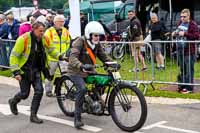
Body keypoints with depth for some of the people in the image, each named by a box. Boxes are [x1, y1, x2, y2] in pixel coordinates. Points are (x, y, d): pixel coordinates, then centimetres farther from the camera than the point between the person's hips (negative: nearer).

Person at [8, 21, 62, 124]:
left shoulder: (43, 39, -3)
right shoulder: (23, 39, -20)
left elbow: (51, 50, 14)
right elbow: (14, 56, -17)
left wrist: (59, 56, -5)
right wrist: (16, 72, -22)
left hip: (36, 70, 5)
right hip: (24, 70, -5)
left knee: (39, 91, -7)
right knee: (25, 94, 3)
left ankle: (33, 115, 5)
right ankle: (13, 102, 38)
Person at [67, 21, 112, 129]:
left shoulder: (97, 44, 2)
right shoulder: (80, 42, -19)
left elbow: (103, 56, 5)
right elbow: (72, 57, -31)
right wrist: (81, 66, -50)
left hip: (89, 71, 7)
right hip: (76, 71, -7)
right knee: (82, 88, -29)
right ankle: (77, 118, -23)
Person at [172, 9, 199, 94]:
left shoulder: (193, 24, -9)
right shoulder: (180, 23, 13)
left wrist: (185, 34, -23)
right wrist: (175, 33, 8)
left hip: (189, 51, -7)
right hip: (180, 50, 7)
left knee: (189, 70, -3)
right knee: (182, 69, 15)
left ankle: (189, 88, 2)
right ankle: (182, 86, 24)